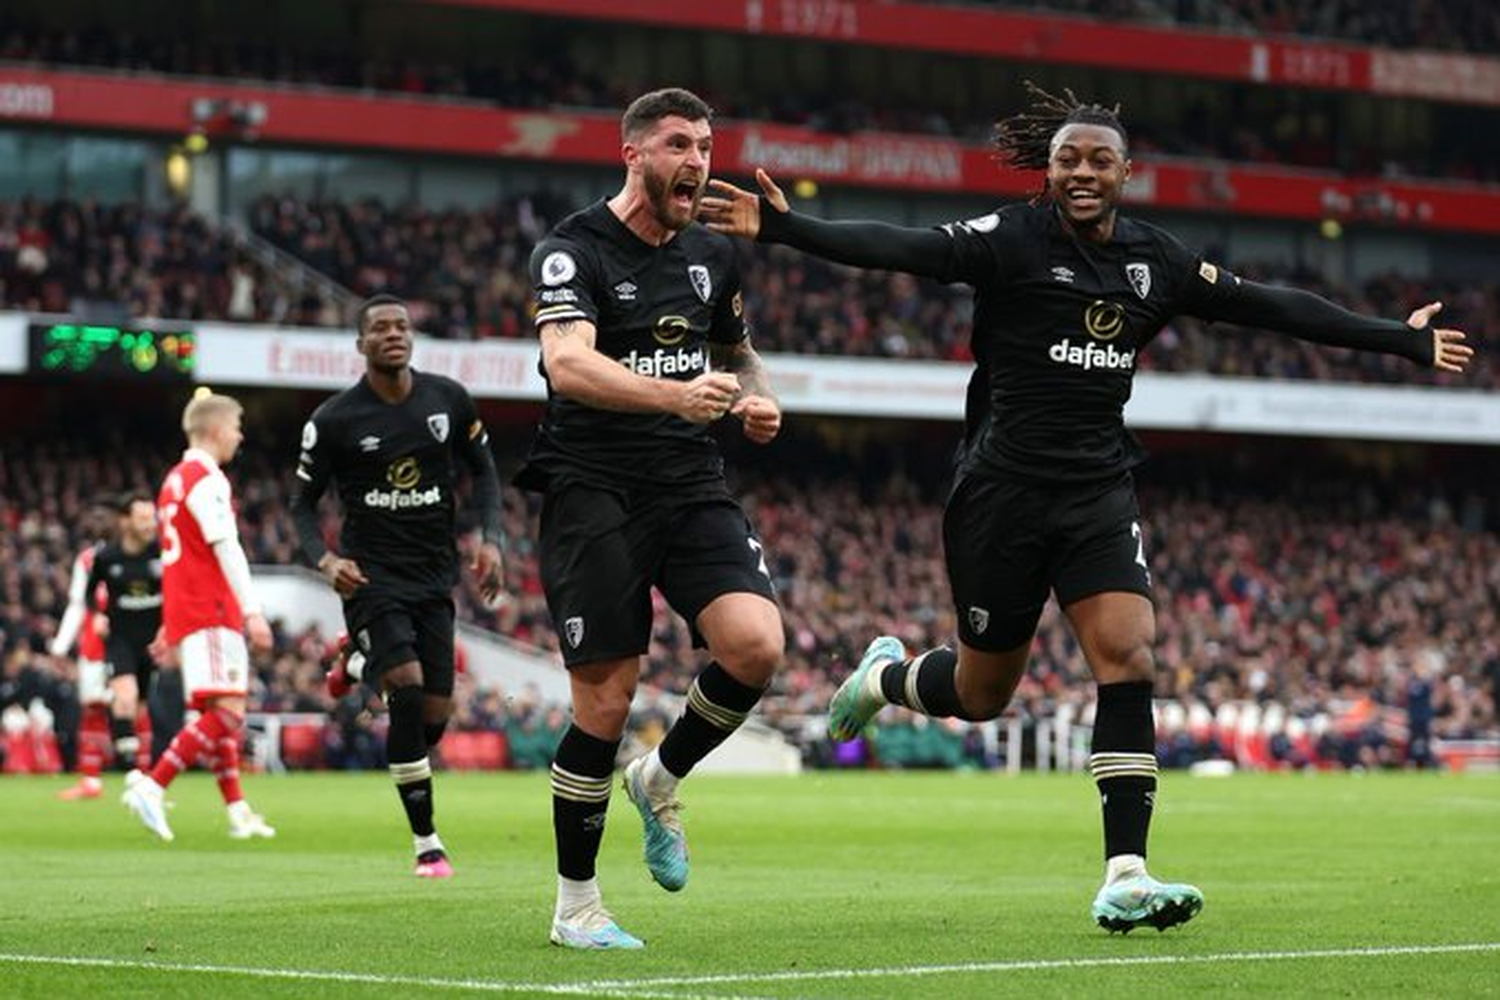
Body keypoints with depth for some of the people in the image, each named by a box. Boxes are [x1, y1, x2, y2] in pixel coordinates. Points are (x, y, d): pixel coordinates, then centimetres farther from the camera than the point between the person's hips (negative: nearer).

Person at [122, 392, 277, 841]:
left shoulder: (176, 479, 20)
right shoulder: (207, 480, -9)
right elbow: (227, 549, -16)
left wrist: (171, 625, 25)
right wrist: (253, 611, -19)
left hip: (184, 614, 10)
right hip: (211, 614, -10)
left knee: (223, 713, 9)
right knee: (226, 711, -14)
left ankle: (238, 812, 7)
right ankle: (152, 786, -20)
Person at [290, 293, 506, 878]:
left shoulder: (448, 400, 0)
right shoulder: (333, 421, -7)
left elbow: (482, 468, 14)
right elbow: (302, 504, 2)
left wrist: (490, 539, -1)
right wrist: (325, 561, -17)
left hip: (434, 576, 4)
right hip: (372, 576, -4)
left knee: (436, 715, 1)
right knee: (408, 689, -22)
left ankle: (362, 667, 37)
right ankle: (426, 842, -12)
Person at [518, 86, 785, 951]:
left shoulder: (712, 255, 12)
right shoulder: (576, 250, -8)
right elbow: (568, 365, -26)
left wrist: (761, 397, 6)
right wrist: (675, 394, -41)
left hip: (694, 485, 5)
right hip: (594, 491, -5)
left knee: (756, 645, -18)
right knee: (607, 700, -7)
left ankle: (662, 780, 11)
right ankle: (576, 906, 9)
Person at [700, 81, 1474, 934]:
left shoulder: (1156, 260, 6)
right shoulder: (1010, 241, -8)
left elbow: (1271, 307, 14)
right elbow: (898, 249, -21)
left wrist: (1400, 341, 18)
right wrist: (783, 228, -36)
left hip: (1100, 489, 4)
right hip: (1004, 488, -4)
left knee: (1128, 655, -15)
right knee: (982, 694, 4)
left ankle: (1125, 878, -15)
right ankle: (886, 676, 40)